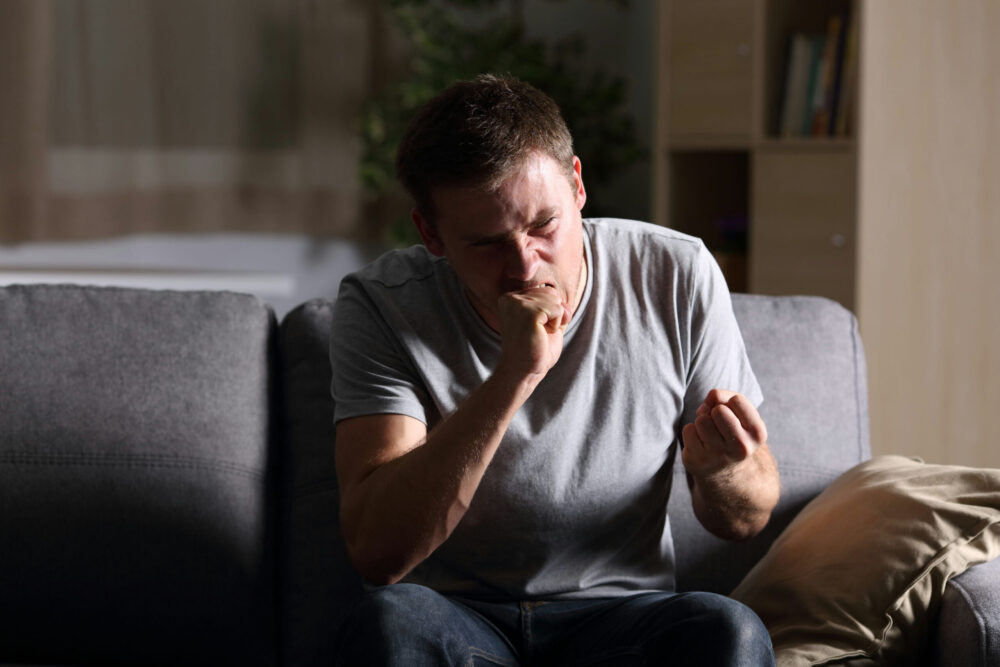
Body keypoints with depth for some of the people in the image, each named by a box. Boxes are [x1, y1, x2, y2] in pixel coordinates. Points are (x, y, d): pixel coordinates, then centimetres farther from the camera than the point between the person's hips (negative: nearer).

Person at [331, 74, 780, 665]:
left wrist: (722, 473, -22)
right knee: (388, 620, -35)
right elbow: (376, 552, -25)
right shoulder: (382, 307, -11)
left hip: (621, 614, 1)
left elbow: (748, 518, 3)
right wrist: (514, 376, -32)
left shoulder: (678, 278, -6)